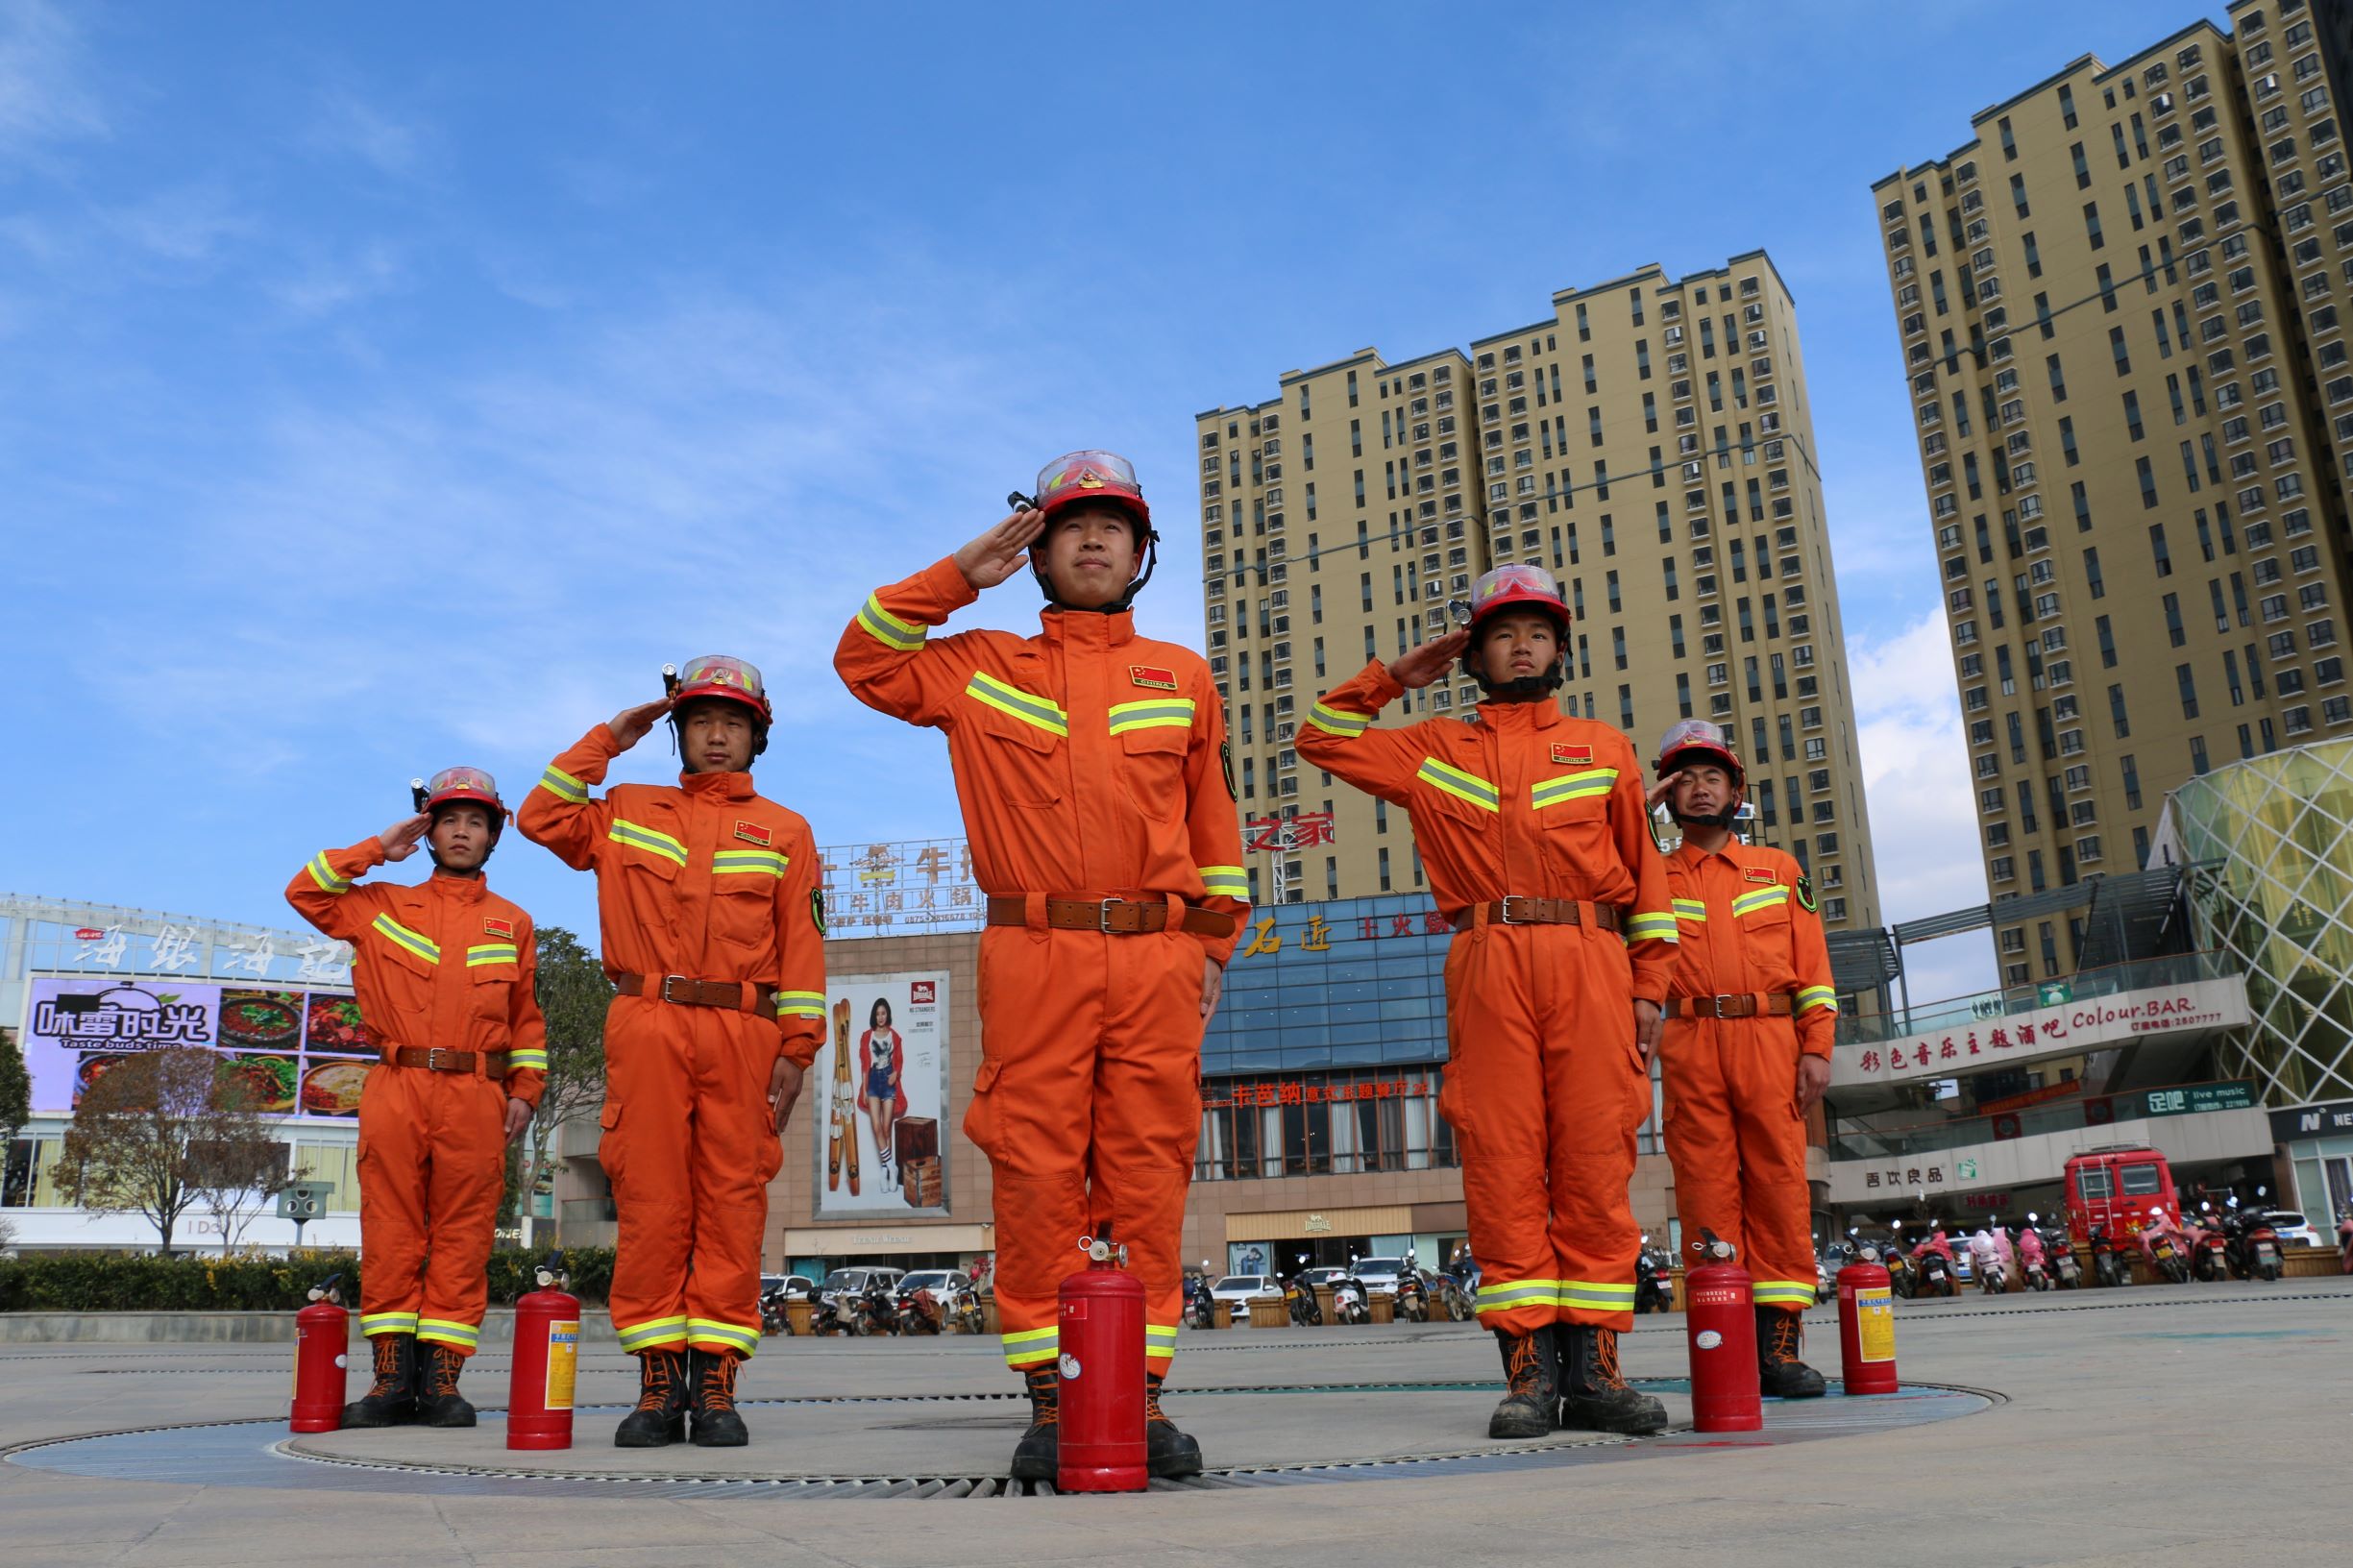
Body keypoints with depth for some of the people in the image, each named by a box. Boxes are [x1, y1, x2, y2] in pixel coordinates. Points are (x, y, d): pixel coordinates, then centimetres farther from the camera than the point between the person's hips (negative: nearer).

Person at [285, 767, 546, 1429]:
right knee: (391, 1232, -1)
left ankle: (442, 1378, 1)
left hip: (475, 1099, 0)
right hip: (395, 1091, 0)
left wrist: (525, 1091, 5)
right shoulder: (383, 908, 18)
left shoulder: (513, 924, 17)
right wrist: (378, 848, 9)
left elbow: (527, 1020, 15)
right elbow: (305, 891, 9)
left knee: (462, 1237, -3)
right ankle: (392, 1376, 4)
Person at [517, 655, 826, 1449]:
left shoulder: (784, 832, 14)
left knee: (732, 1203, -2)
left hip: (743, 1034, -1)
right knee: (651, 1201, -1)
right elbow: (542, 817, 9)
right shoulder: (629, 812, 19)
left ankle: (716, 1378, 2)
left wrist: (797, 1048, -2)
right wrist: (606, 741, 11)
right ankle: (658, 1380, 5)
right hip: (647, 1028, 1)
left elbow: (802, 947, 7)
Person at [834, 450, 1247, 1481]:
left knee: (1149, 1177, -1)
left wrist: (1216, 943, 13)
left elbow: (1212, 822, 20)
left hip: (1157, 960, 1)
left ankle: (1142, 1393, 6)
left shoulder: (1182, 678, 19)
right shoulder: (983, 671, 16)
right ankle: (1050, 1398, 4)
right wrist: (961, 576, 9)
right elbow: (863, 659, 13)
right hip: (1033, 959, -1)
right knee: (1037, 1177, -3)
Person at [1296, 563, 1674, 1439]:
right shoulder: (1434, 749, 20)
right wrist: (1394, 677, 18)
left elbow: (1644, 874, 16)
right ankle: (1528, 1371, 0)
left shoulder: (1604, 749, 21)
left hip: (1592, 961, 1)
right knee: (1502, 1165, -5)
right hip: (1488, 965, 0)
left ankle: (1592, 1366, 2)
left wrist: (1649, 986, 7)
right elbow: (1321, 739, 22)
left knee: (1595, 1165, -4)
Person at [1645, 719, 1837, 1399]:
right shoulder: (1654, 877, 16)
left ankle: (1780, 1341, 1)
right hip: (1691, 1044, 0)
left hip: (1771, 1039, 1)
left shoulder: (1779, 869, 17)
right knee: (1706, 1189, -3)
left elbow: (1813, 963, 11)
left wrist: (1817, 1046, 1)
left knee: (1780, 1182, -4)